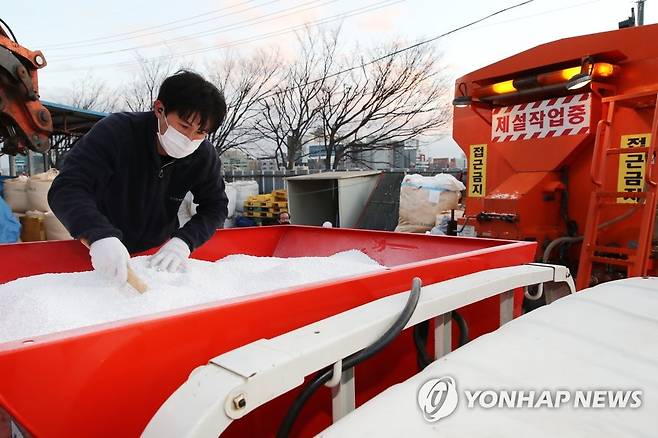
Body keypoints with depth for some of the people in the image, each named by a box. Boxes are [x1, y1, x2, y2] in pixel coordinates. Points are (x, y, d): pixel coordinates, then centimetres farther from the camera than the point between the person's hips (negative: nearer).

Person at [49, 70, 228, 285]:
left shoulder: (203, 156, -17)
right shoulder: (114, 132, -26)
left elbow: (215, 205, -10)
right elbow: (66, 188, -32)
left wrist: (184, 241, -29)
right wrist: (100, 237, -50)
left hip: (160, 252, 2)